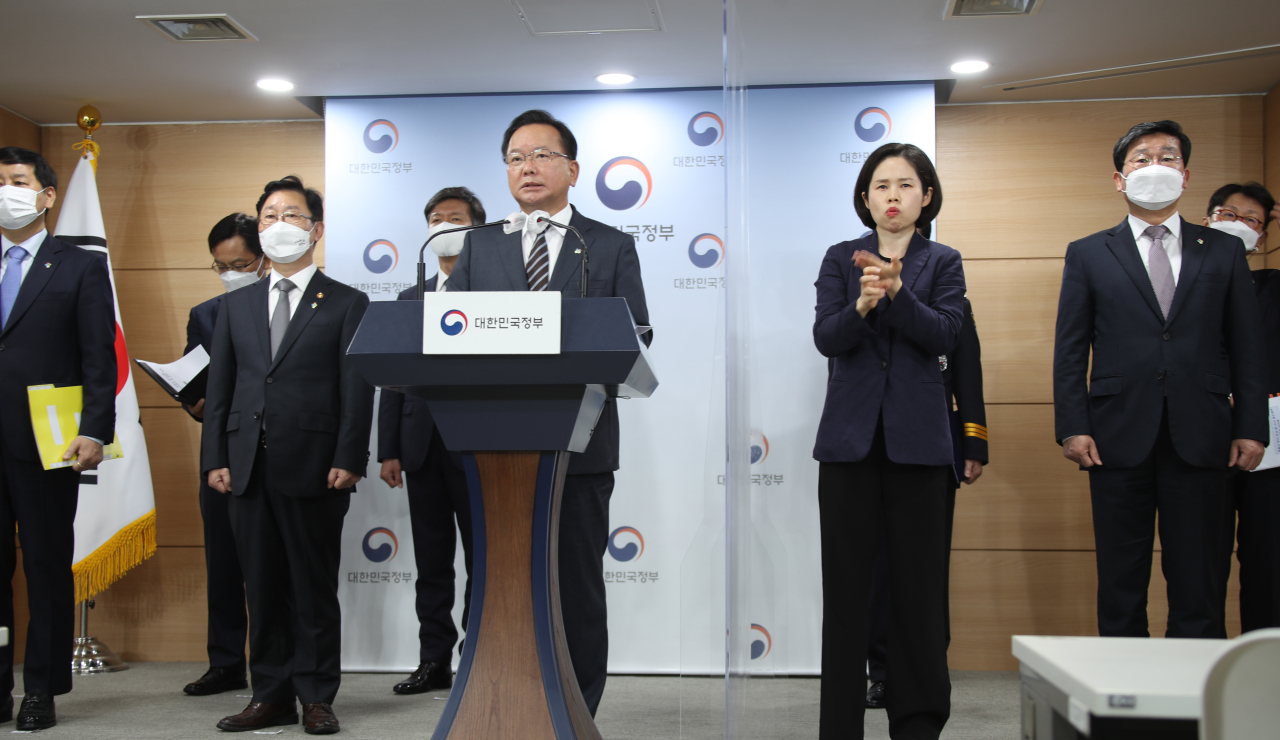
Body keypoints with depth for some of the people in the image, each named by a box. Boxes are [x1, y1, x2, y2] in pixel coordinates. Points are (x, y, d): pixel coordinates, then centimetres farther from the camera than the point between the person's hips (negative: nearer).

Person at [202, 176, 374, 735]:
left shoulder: (346, 304, 4)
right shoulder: (236, 305, 17)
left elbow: (357, 389, -2)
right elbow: (220, 386, 14)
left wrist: (347, 460, -11)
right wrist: (215, 458, 5)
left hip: (313, 468, -4)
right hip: (249, 467, 4)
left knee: (314, 587, 2)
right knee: (262, 588, 8)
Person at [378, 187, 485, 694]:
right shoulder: (410, 300, 16)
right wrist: (388, 450, 5)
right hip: (422, 446, 5)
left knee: (481, 558, 2)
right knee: (431, 562, 10)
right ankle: (435, 661, 18)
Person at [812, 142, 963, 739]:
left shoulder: (942, 262, 8)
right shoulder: (840, 259, 9)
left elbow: (945, 335, -8)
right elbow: (826, 338, -4)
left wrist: (897, 291, -23)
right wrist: (863, 304, -23)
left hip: (916, 438, 0)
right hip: (850, 437, 1)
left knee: (918, 583, 3)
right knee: (846, 584, 3)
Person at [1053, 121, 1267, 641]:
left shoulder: (1224, 251, 11)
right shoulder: (1088, 255, 8)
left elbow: (1247, 348, 8)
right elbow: (1070, 350, 4)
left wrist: (1251, 428, 0)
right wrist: (1072, 427, -6)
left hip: (1200, 438, 1)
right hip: (1119, 437, 0)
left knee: (1196, 579, 5)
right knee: (1120, 582, 5)